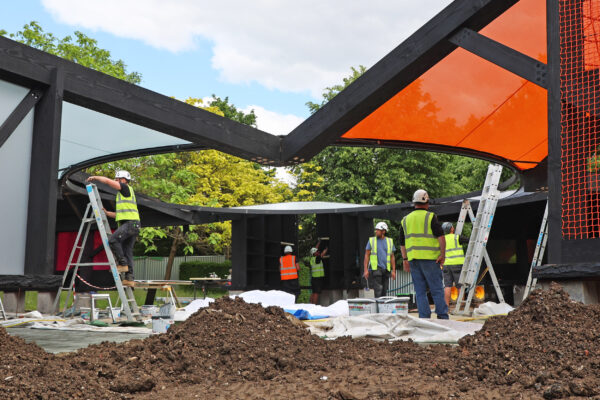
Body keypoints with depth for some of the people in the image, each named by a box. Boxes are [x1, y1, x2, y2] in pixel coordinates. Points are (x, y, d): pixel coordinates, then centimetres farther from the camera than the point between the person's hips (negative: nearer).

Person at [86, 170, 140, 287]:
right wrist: (107, 213, 21)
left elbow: (107, 181, -6)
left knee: (113, 240, -19)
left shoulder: (127, 189, 1)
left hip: (130, 222, -10)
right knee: (127, 251, 4)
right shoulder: (123, 194, 29)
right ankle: (129, 278, 1)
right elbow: (120, 215, 30)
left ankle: (122, 263, -12)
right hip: (131, 225, 10)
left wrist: (95, 177, 8)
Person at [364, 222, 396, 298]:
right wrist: (366, 269, -6)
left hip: (386, 269, 3)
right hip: (375, 268, -3)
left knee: (384, 291, 3)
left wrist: (393, 271, 3)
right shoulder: (371, 240, 4)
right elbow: (367, 255, 3)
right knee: (378, 290, -13)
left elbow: (392, 257, 11)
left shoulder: (389, 241, 10)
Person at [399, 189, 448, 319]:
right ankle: (443, 316, 1)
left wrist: (405, 259, 18)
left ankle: (424, 317, 4)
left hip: (413, 259, 4)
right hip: (430, 258, -4)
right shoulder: (430, 217, -3)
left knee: (420, 291, 7)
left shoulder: (405, 219, 13)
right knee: (437, 290, 1)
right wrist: (442, 254, -6)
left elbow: (402, 243, 15)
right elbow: (441, 237, -11)